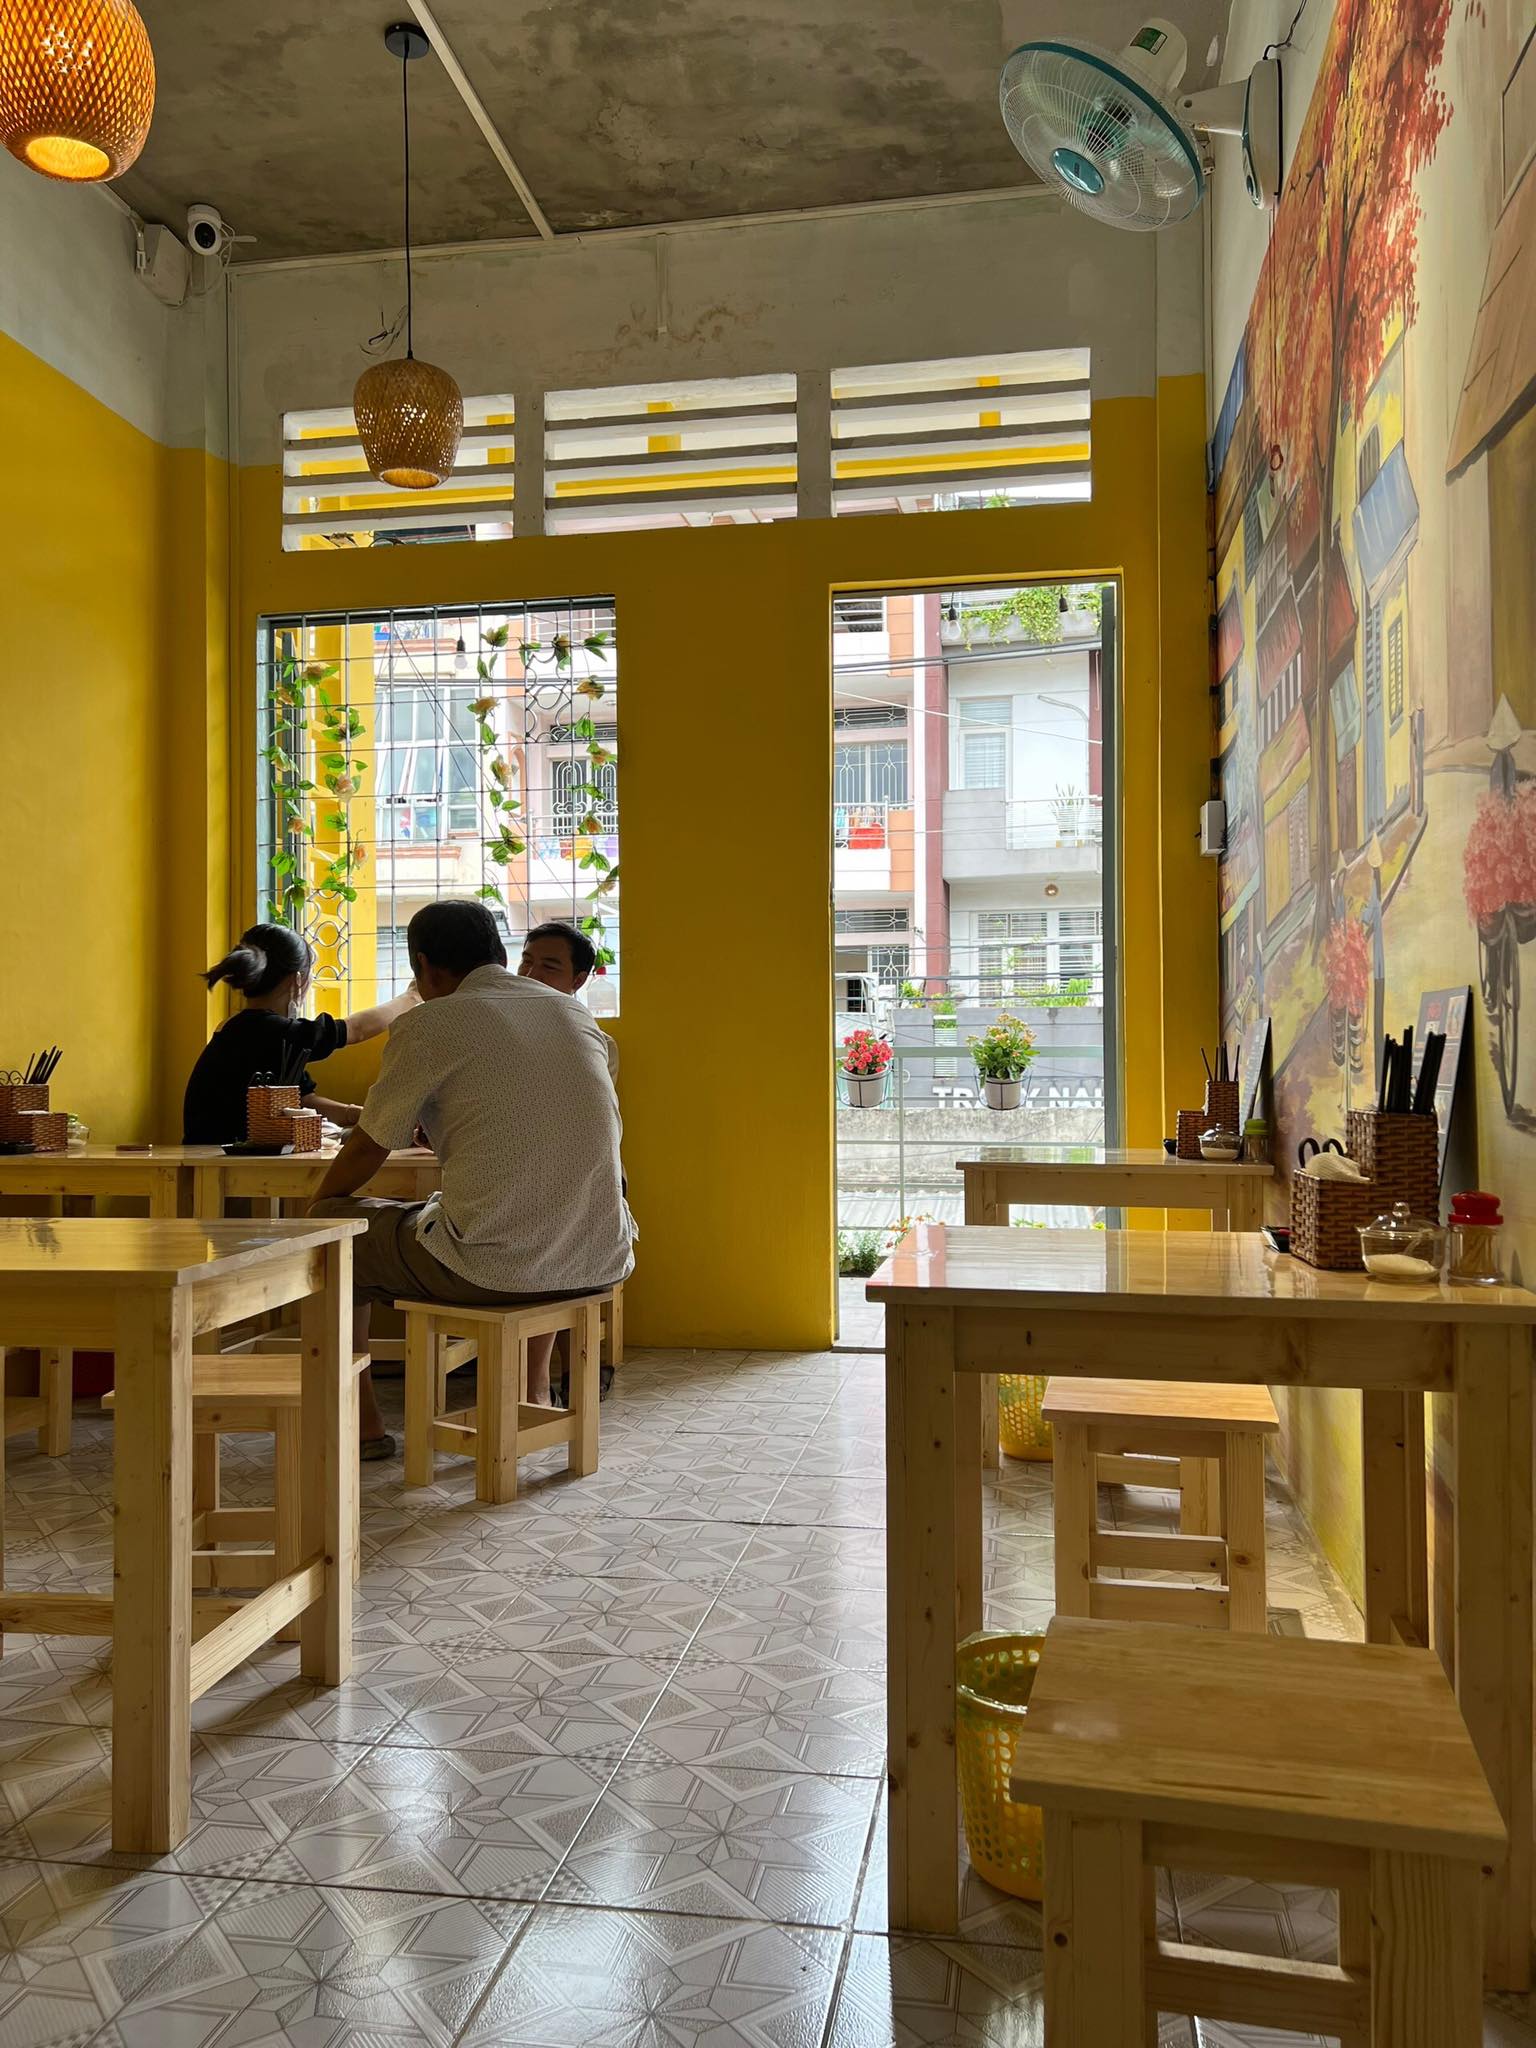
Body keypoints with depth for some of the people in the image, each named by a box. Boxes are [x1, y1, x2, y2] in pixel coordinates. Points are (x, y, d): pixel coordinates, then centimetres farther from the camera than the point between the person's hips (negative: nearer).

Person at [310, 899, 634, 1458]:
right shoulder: (577, 1014, 13)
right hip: (601, 1262, 6)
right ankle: (535, 1399, 44)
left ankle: (364, 1425, 26)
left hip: (490, 1268, -6)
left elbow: (367, 1149, 5)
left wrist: (317, 1205, 28)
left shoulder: (428, 1025, -3)